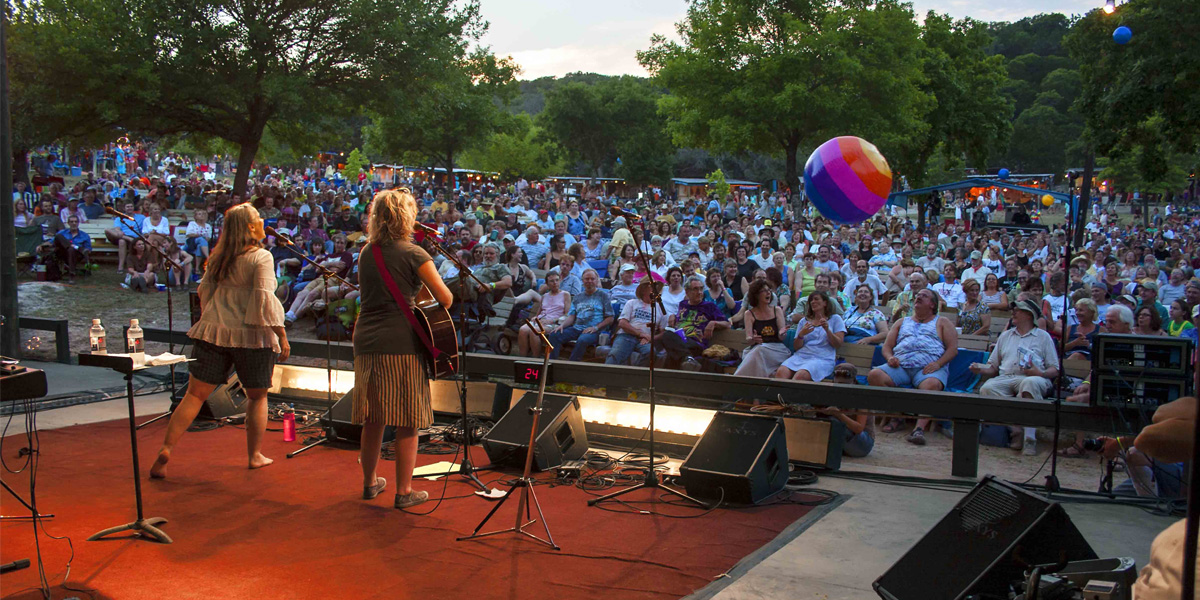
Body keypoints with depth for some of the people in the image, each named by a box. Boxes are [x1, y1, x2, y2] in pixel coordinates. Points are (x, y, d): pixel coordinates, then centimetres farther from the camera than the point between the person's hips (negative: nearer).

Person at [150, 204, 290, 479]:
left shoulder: (218, 257, 9)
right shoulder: (261, 257, -9)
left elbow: (205, 290, 16)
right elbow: (265, 299, -15)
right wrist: (282, 334, -11)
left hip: (213, 332, 4)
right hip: (250, 335, -4)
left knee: (195, 394, 6)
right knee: (257, 396, 14)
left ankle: (167, 449, -3)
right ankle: (255, 455, 19)